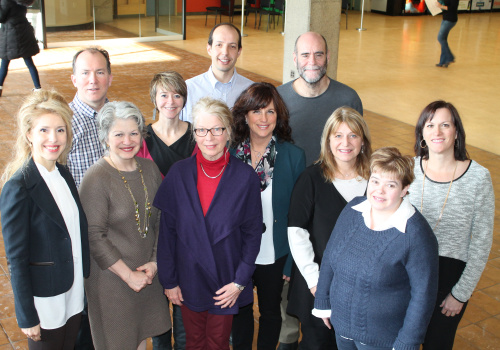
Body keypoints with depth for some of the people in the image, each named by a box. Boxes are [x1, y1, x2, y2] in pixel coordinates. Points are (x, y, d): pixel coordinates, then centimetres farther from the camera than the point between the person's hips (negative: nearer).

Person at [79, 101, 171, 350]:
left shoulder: (149, 168, 0)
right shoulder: (96, 179, -19)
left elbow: (160, 220, 6)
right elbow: (94, 237, -18)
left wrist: (155, 262, -4)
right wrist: (128, 275, -15)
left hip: (148, 272, 5)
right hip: (111, 277, -5)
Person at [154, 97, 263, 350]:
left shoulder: (245, 177, -11)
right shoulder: (179, 173, -7)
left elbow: (252, 233, -5)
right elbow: (166, 230, -3)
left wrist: (240, 281, -7)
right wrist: (169, 281, -2)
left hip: (226, 282, -1)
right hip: (189, 279, 1)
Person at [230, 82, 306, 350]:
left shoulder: (294, 156, -12)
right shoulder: (230, 153, -7)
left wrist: (292, 262, -9)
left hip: (275, 255, -1)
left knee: (270, 311, 19)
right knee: (240, 310, 20)